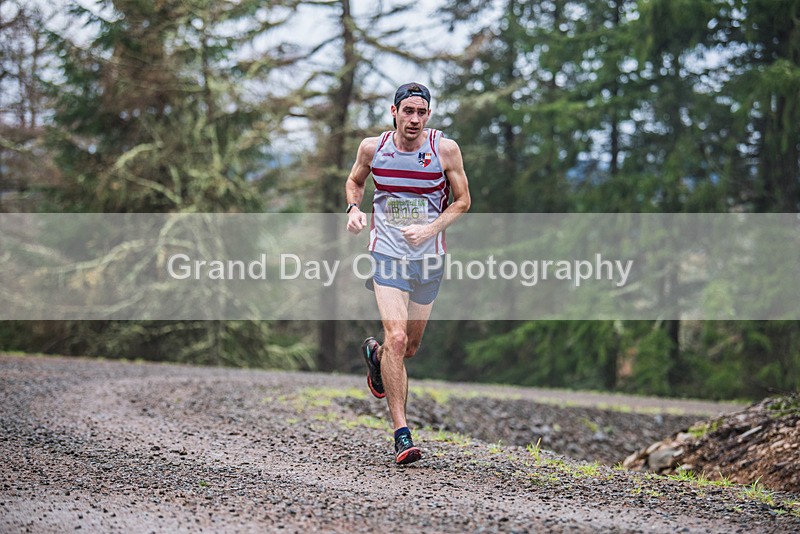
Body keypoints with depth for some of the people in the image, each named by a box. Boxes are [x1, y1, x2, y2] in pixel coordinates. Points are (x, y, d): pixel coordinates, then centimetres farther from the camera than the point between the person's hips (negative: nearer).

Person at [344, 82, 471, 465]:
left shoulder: (445, 149, -6)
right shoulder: (372, 147, -3)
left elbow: (462, 200, 2)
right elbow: (354, 180, 17)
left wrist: (430, 230, -13)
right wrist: (354, 208, -4)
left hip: (429, 258, 2)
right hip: (387, 254, -2)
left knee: (410, 346, 13)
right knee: (396, 338, -18)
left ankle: (375, 354, 51)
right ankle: (401, 433, -14)